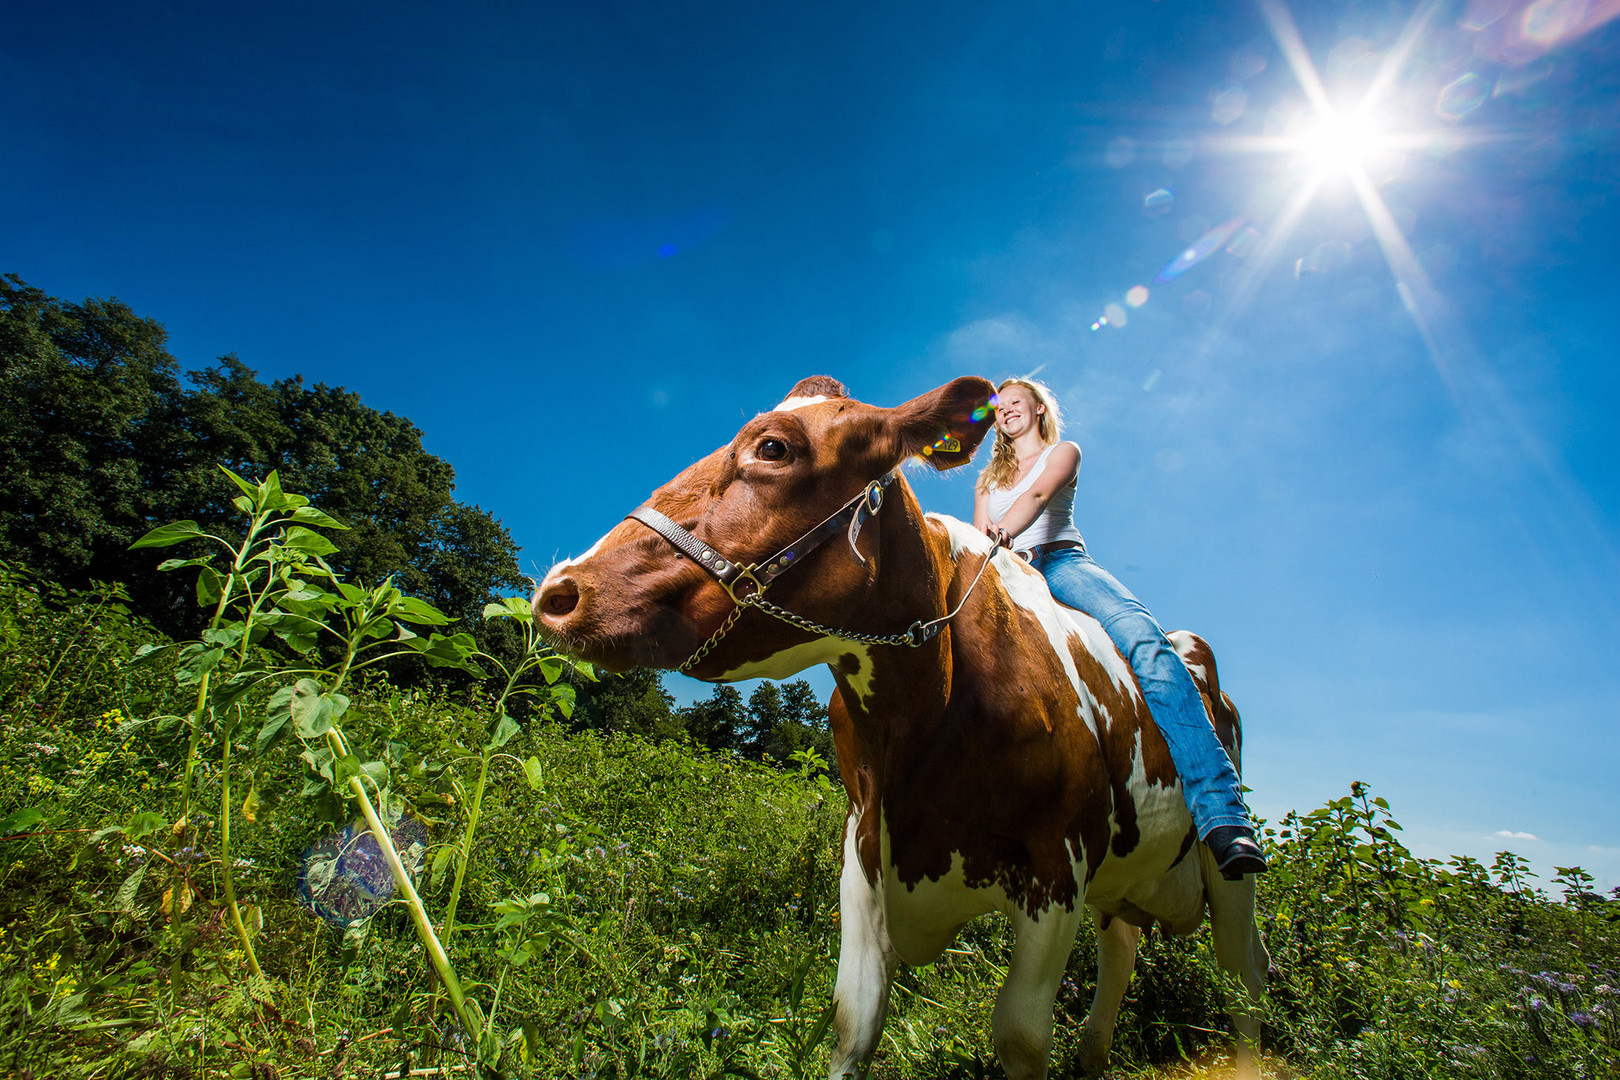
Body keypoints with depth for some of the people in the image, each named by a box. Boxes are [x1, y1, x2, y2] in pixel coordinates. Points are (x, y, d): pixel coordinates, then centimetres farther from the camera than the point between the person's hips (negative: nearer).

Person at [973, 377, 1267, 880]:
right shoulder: (987, 479, 30)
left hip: (1063, 562, -4)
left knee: (1144, 637, -33)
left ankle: (1222, 816, -44)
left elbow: (1037, 494, -6)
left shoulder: (1063, 452, 19)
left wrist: (1005, 531, -28)